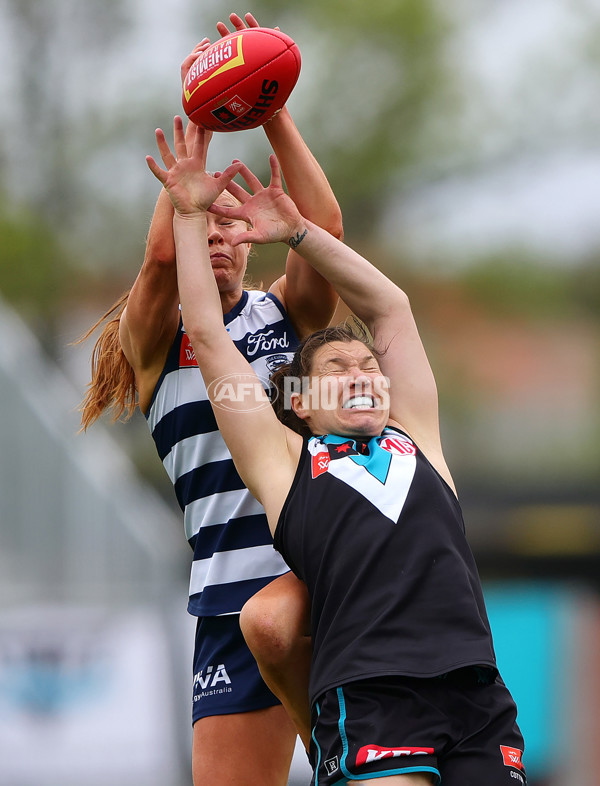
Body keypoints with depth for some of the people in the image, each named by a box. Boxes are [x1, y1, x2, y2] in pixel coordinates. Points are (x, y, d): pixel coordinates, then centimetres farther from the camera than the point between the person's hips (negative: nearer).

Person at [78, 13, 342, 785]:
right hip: (234, 596, -1)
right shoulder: (155, 339, 8)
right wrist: (197, 120, -12)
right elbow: (162, 253, -12)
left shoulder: (283, 313, 13)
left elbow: (323, 227, -5)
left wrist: (270, 112, -12)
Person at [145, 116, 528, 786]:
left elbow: (389, 306, 31)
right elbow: (208, 336, 20)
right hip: (368, 697, -4)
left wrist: (295, 231, 31)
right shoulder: (285, 460, 18)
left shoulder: (413, 441, 26)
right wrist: (190, 215, 24)